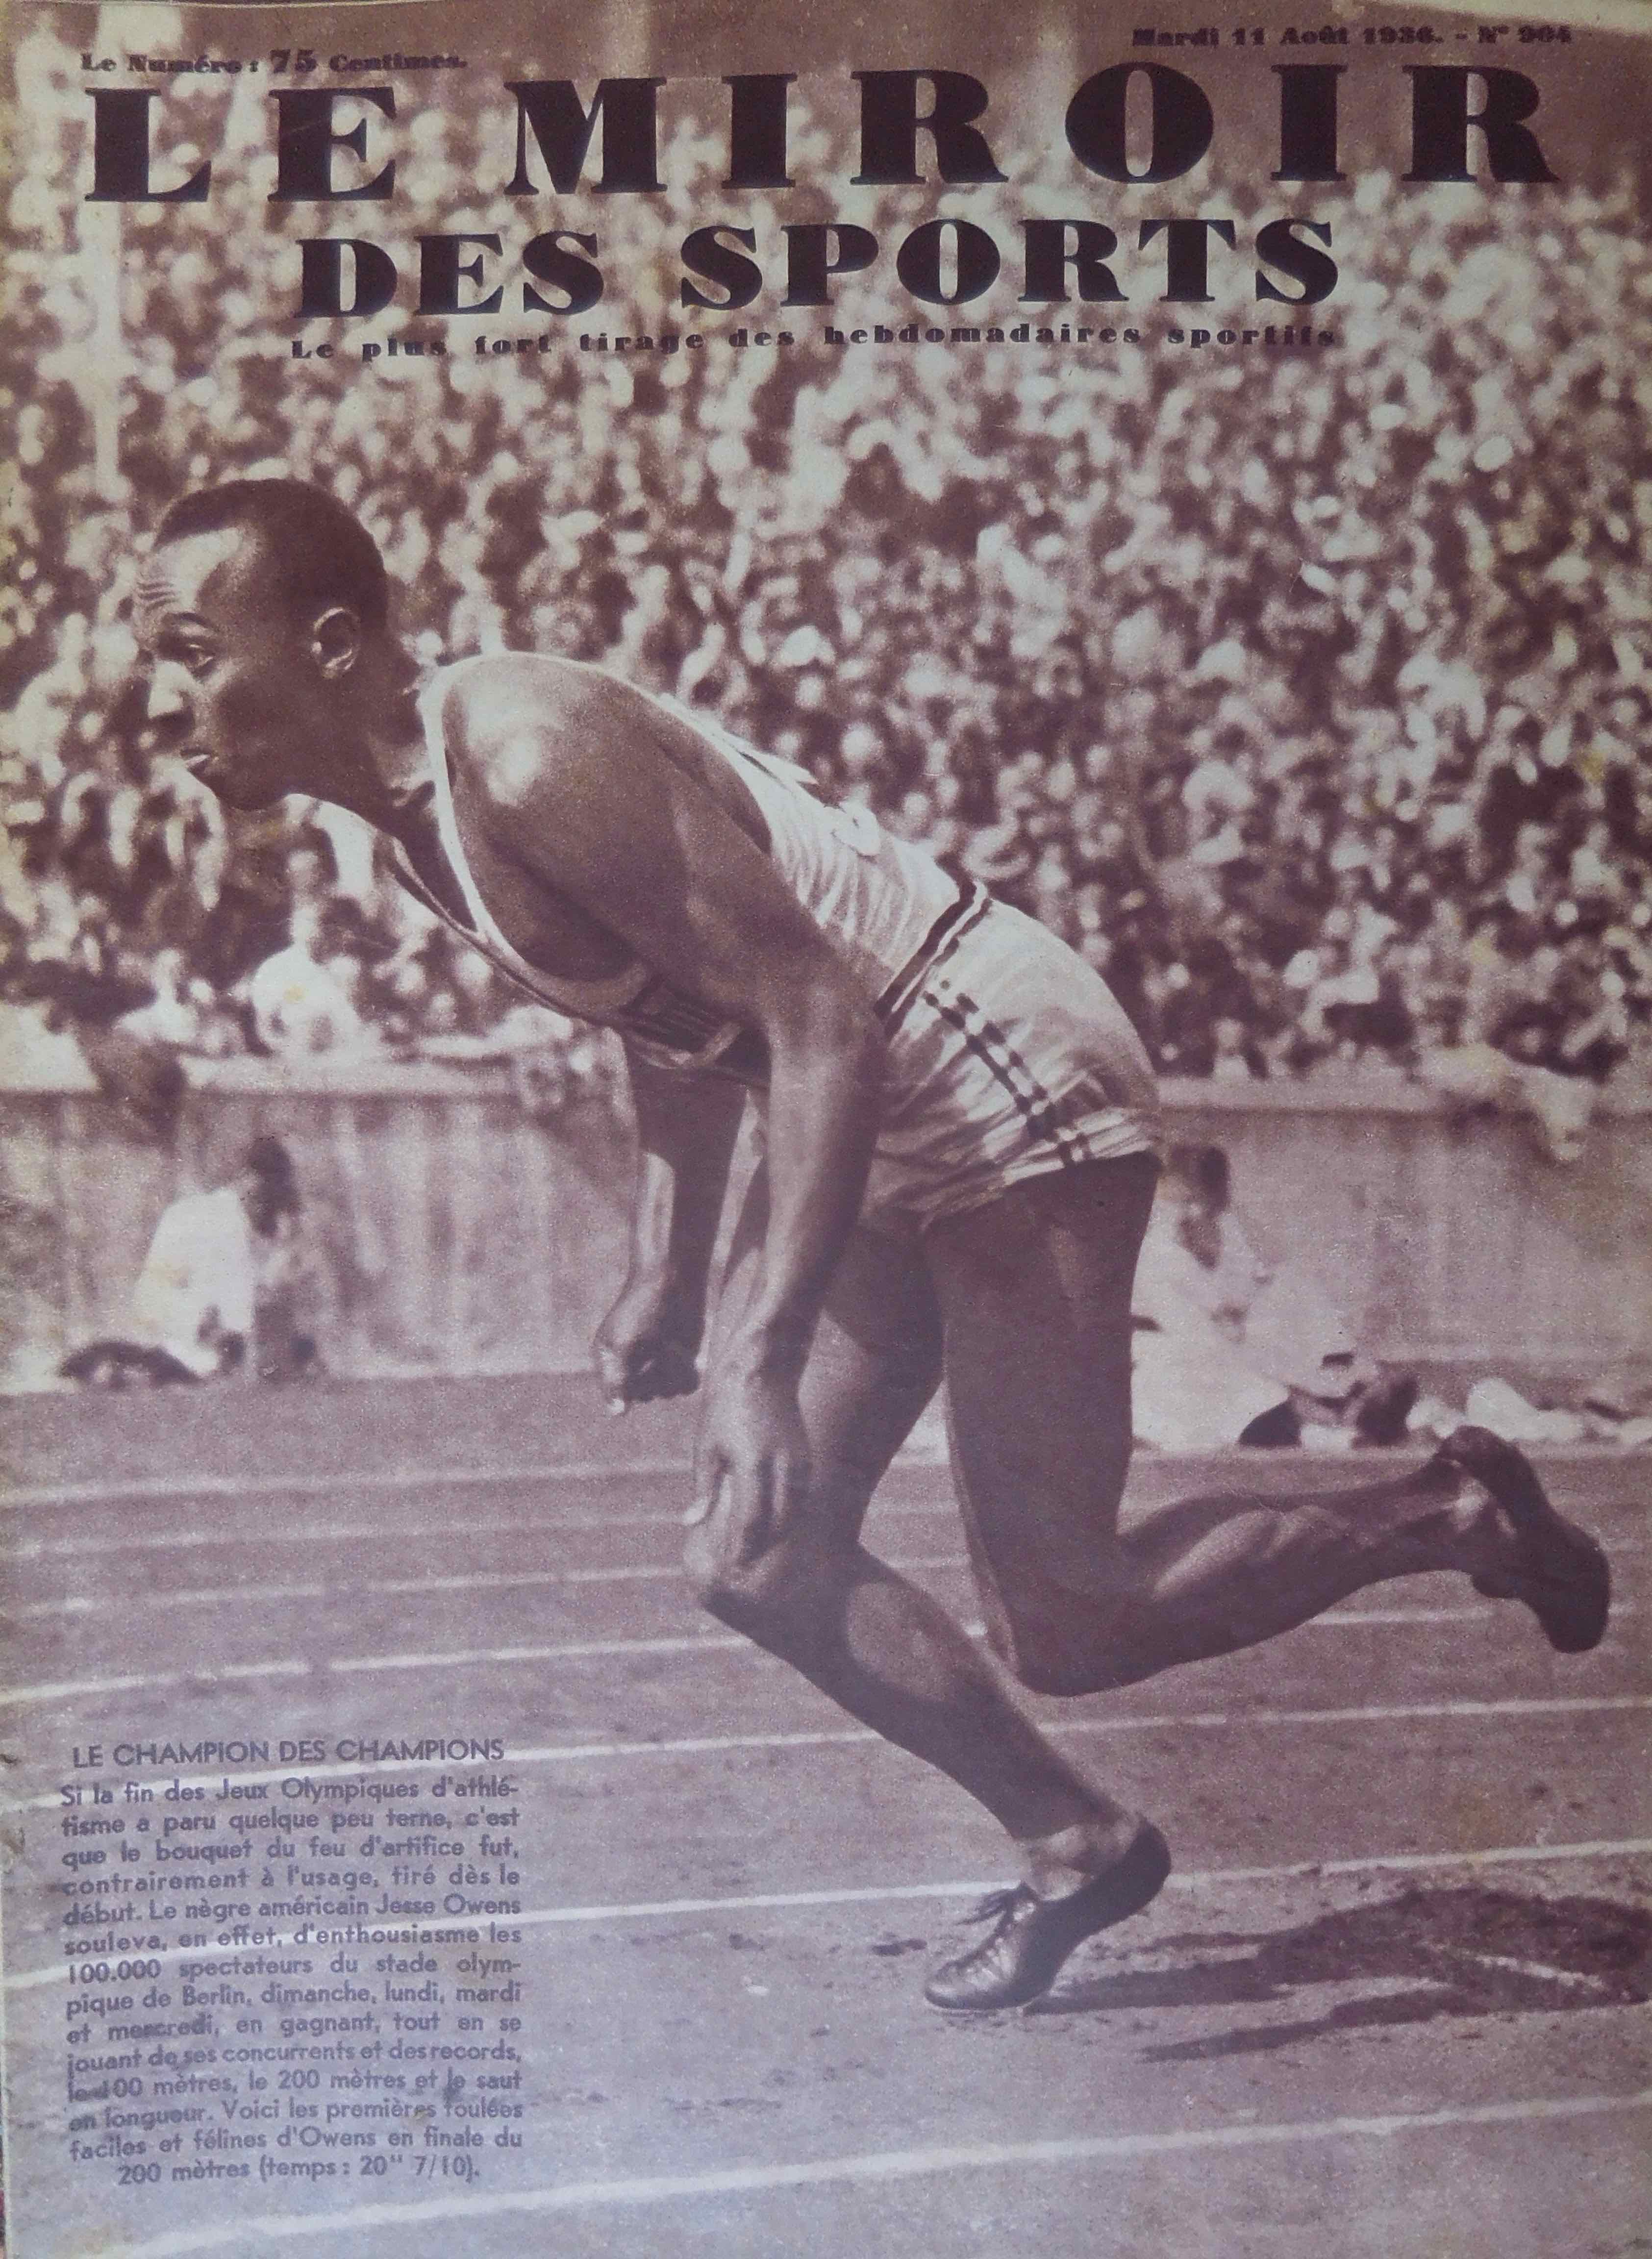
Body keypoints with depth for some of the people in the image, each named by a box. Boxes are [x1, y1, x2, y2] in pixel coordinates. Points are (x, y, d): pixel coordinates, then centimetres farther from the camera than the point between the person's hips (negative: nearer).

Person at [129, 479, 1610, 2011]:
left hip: (1009, 1086, -10)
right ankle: (1077, 1847, 23)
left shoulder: (533, 757, -26)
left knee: (1058, 1631, -3)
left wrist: (765, 1359, -32)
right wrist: (667, 1280, 16)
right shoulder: (420, 811, 4)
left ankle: (1450, 1514, 18)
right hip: (867, 1123, 10)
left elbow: (818, 1018, -29)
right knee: (759, 1568, 7)